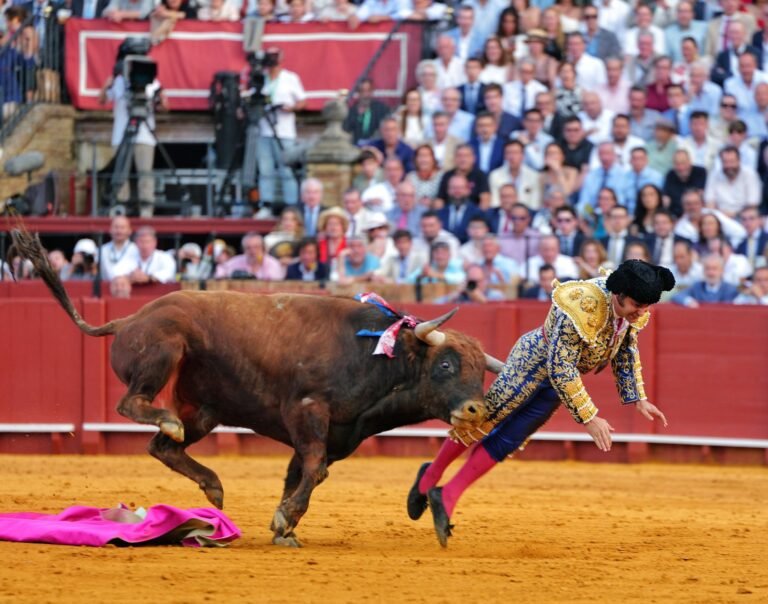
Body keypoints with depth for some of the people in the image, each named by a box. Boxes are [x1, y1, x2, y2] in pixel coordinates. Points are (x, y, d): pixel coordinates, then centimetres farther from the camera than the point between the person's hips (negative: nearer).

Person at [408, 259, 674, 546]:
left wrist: (638, 399, 4)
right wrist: (589, 418, -34)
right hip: (533, 362, -7)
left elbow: (626, 351, 6)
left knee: (504, 444, 6)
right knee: (482, 422, 7)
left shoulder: (630, 309, -14)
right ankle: (431, 477, 29)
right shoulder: (580, 307, -38)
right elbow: (560, 369, -34)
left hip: (556, 380, 7)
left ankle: (446, 498, 12)